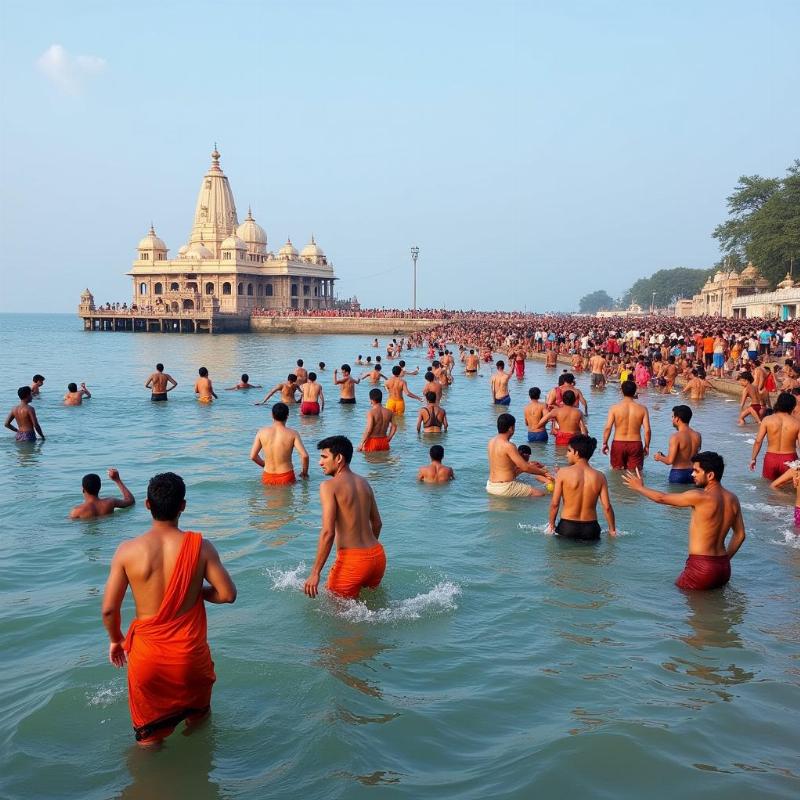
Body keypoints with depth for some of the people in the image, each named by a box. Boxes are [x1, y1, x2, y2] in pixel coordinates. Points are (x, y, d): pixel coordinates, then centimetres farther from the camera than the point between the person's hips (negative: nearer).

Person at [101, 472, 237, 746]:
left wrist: (116, 640, 11)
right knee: (198, 722, 28)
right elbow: (227, 594, -11)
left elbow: (108, 609, -8)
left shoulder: (128, 550, -12)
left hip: (146, 654, 0)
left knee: (149, 738, 18)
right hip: (190, 653, 0)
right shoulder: (200, 547, -13)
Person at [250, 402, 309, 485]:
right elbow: (304, 455, -14)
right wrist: (304, 473, 3)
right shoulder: (293, 434, -6)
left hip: (267, 479, 2)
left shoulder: (262, 432, 0)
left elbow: (253, 456, 5)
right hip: (286, 478, -2)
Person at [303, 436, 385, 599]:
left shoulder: (329, 486, -10)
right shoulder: (364, 483, 12)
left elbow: (328, 532, -17)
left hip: (352, 561, -7)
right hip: (378, 555, 7)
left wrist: (315, 573, -14)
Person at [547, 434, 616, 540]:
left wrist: (551, 525, 8)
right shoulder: (599, 476, 0)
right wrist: (612, 530, 12)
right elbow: (607, 507, -1)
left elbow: (555, 503, -6)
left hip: (567, 527, -2)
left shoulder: (563, 473, -6)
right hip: (590, 529, 2)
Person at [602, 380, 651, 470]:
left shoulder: (615, 408, -7)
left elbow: (607, 428, -11)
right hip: (636, 444, 1)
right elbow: (647, 430, -7)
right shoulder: (642, 408, -4)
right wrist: (647, 446, 6)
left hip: (618, 443, 0)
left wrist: (605, 443, 1)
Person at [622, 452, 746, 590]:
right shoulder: (732, 499, 6)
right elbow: (740, 535, 14)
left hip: (701, 568, -7)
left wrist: (639, 487, 11)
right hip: (724, 569, 7)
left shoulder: (700, 497, -16)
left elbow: (662, 498, -6)